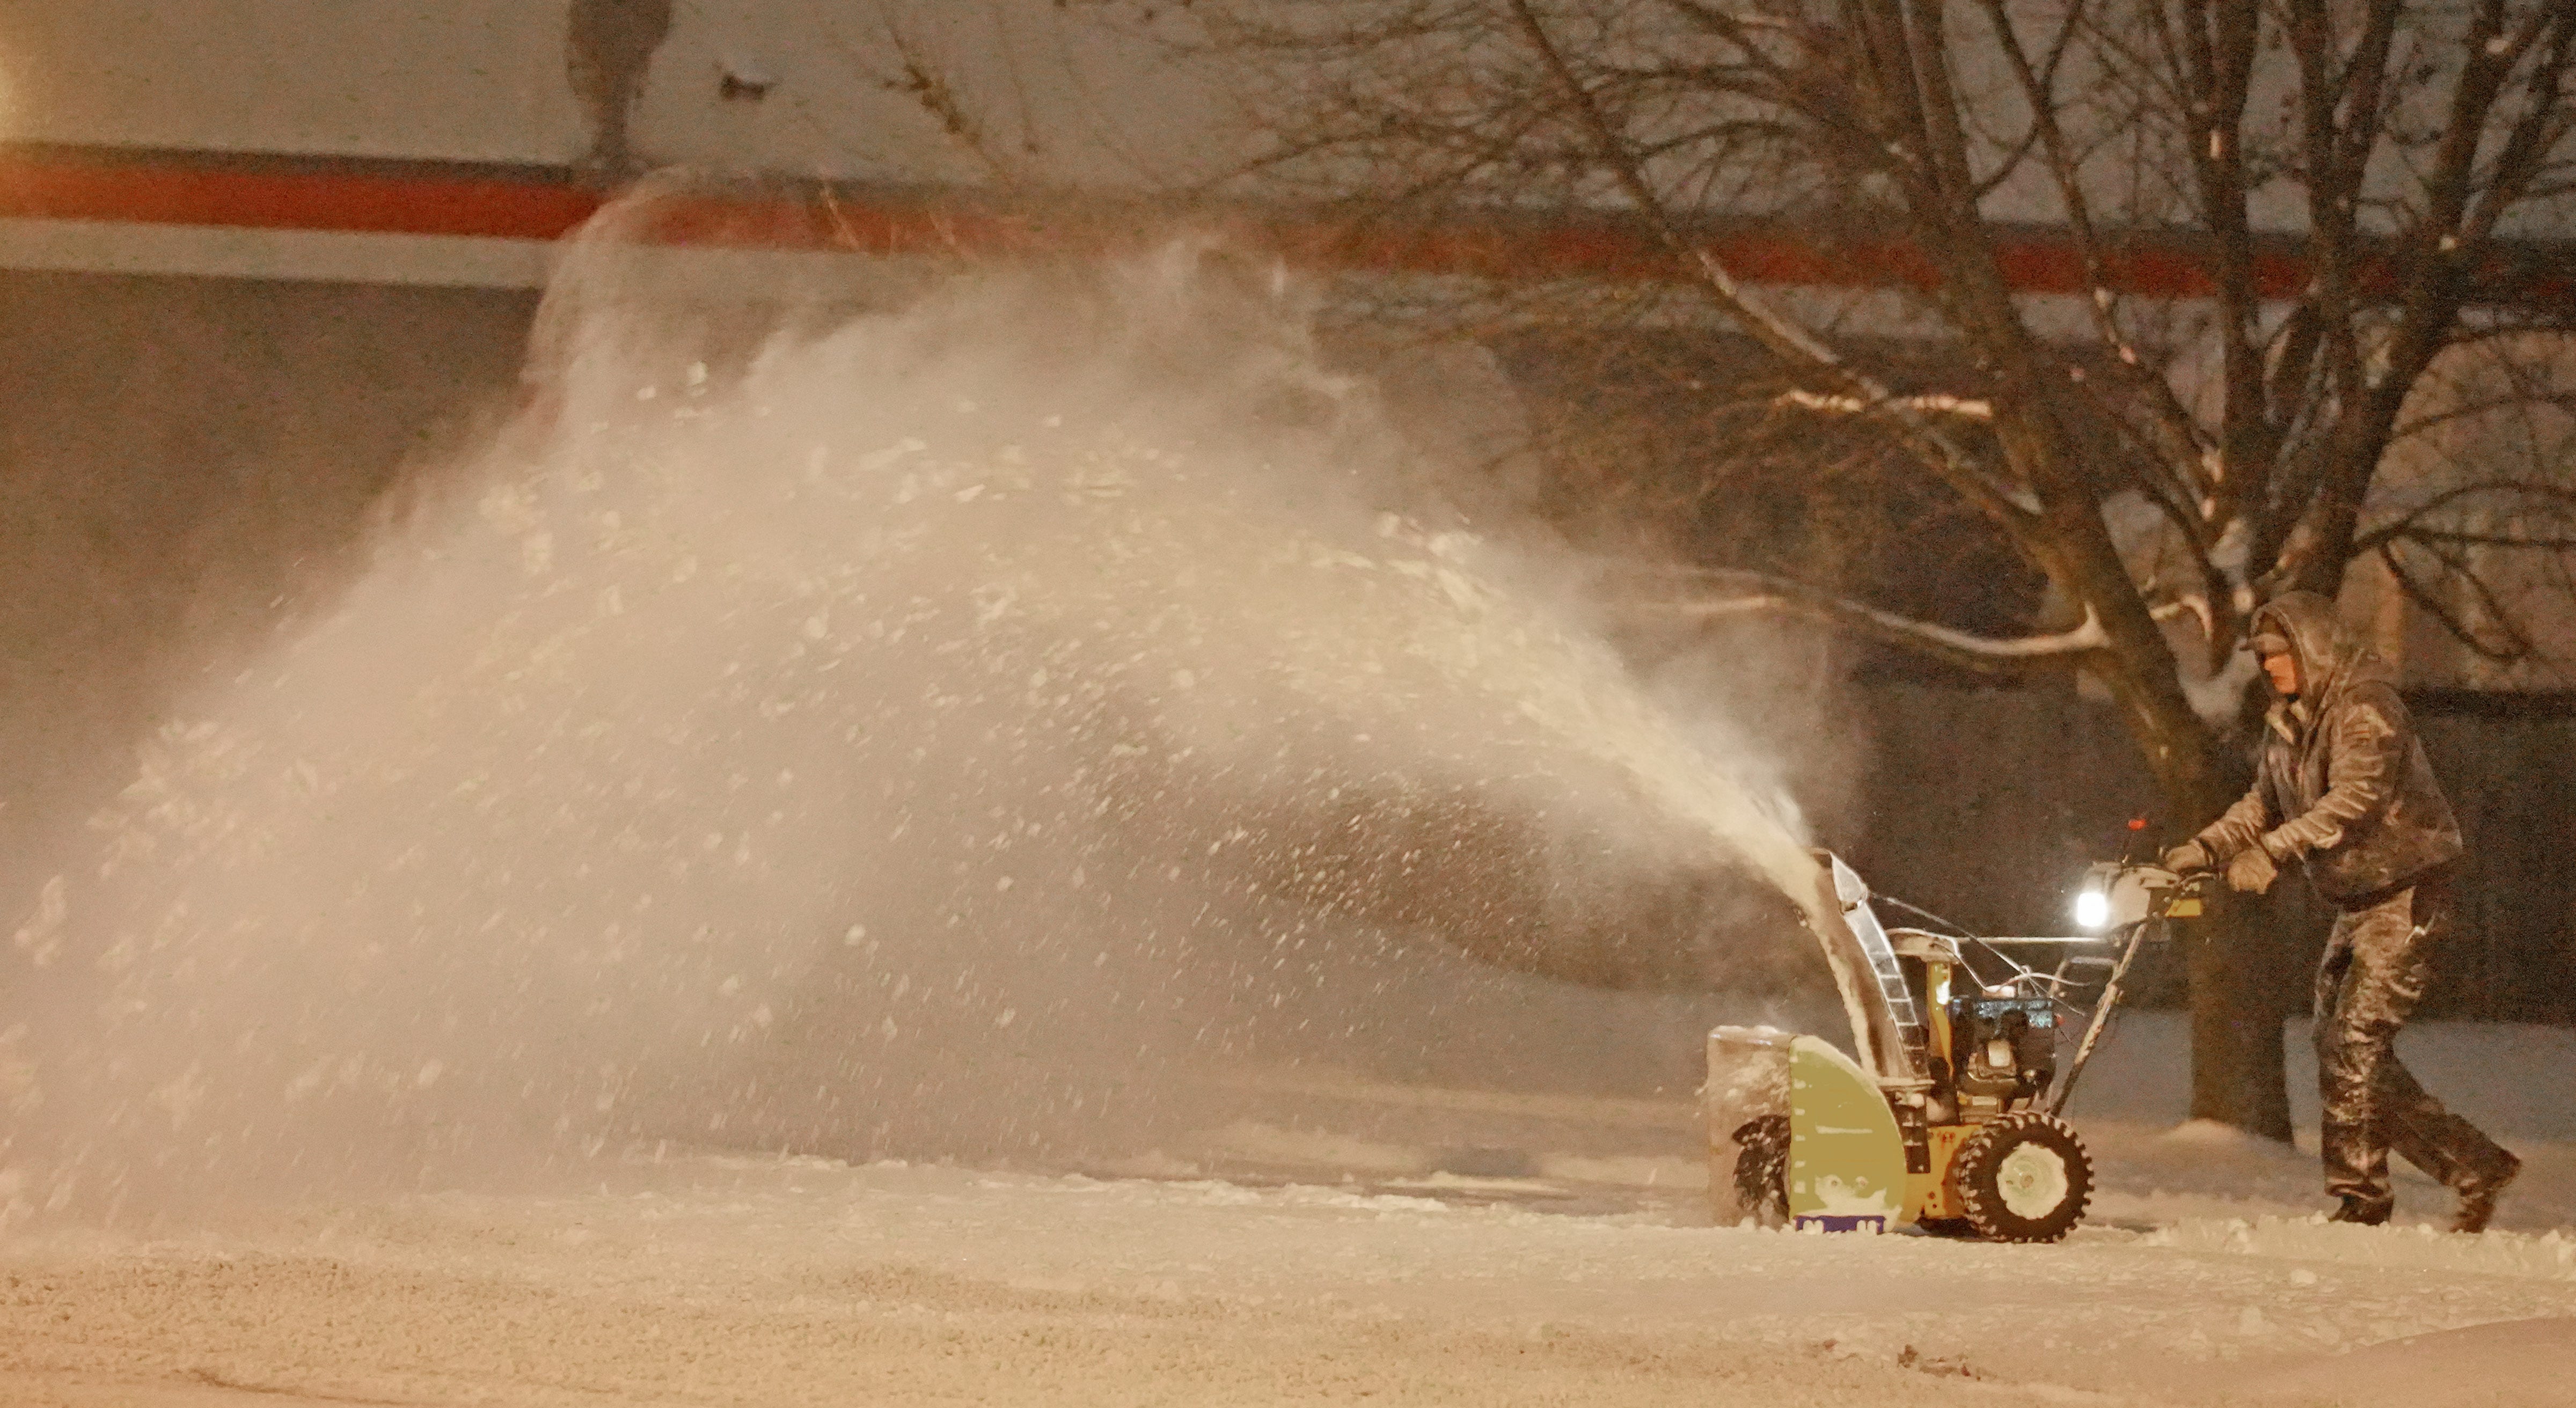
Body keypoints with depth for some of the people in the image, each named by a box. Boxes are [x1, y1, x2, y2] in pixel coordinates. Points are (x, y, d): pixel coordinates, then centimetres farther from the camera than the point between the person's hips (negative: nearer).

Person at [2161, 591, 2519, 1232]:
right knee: (2339, 1046, 7)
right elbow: (2264, 804, 17)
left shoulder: (2366, 705, -17)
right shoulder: (2288, 722, 11)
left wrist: (2274, 850, -39)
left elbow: (2355, 797, -30)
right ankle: (2476, 1167, 12)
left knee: (2356, 1042, -14)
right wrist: (2205, 848, 1)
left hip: (2406, 895, -10)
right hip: (2355, 902, 10)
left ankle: (2359, 1198, -8)